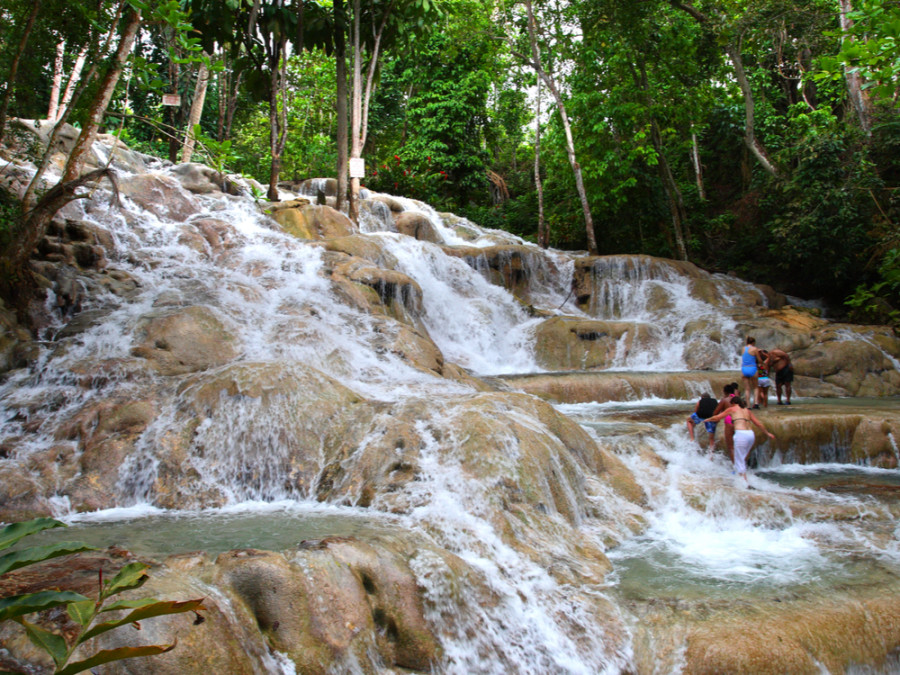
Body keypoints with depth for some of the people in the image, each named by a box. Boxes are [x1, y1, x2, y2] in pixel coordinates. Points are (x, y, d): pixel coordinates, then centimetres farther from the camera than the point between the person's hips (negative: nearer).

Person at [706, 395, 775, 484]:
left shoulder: (732, 409, 12)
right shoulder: (748, 411, 24)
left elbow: (717, 418, 16)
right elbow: (758, 423, 29)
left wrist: (708, 420, 34)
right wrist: (767, 433, 41)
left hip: (741, 434, -6)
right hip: (751, 434, 6)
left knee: (739, 461, 0)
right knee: (742, 459, 21)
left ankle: (745, 481, -5)